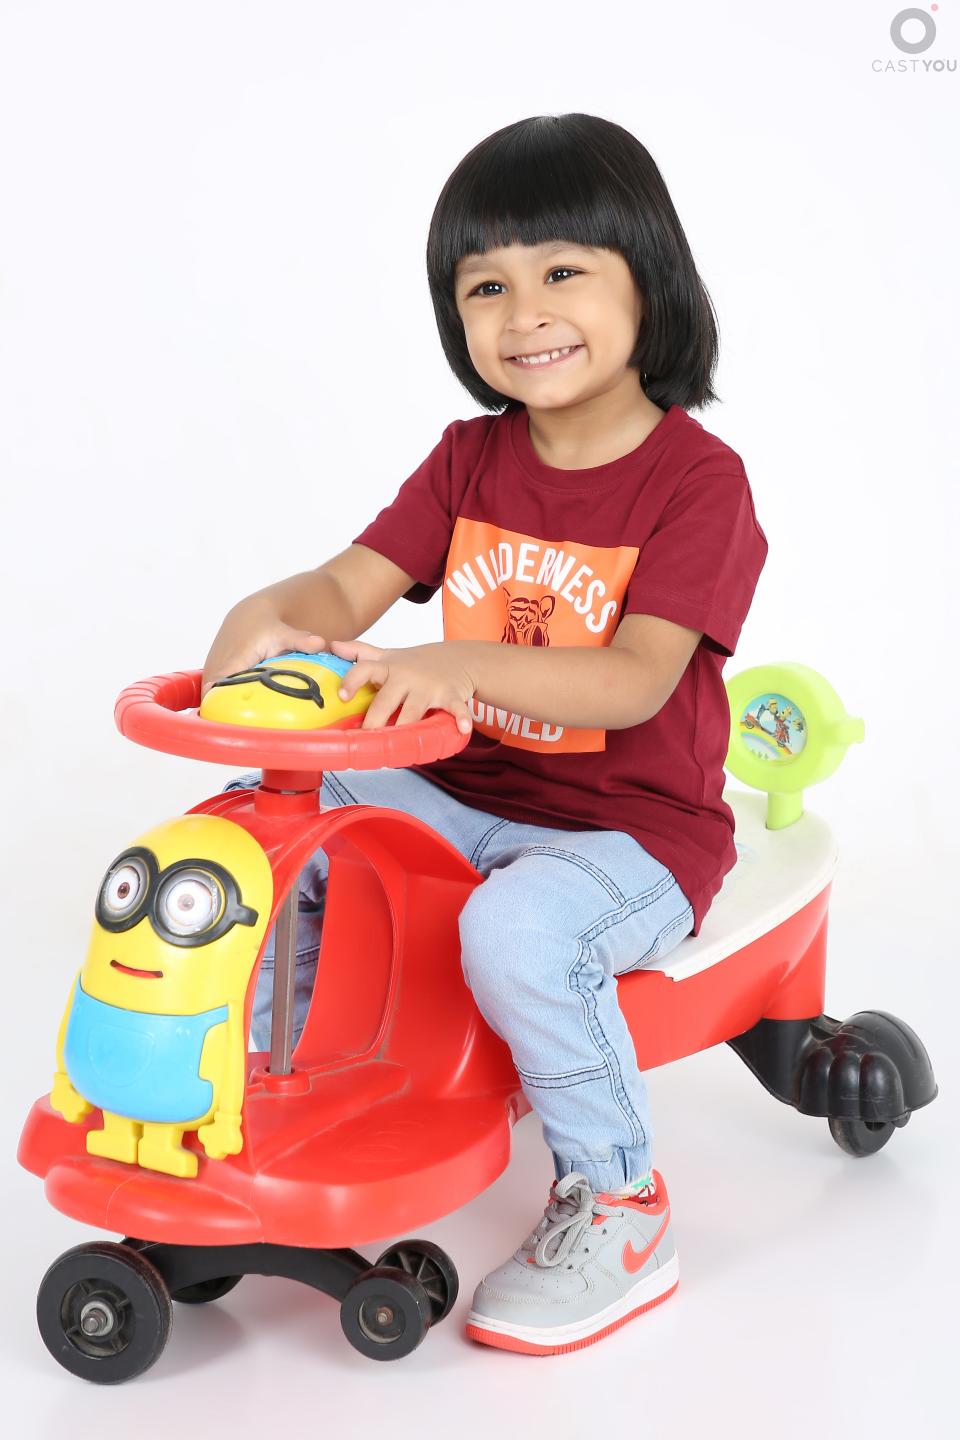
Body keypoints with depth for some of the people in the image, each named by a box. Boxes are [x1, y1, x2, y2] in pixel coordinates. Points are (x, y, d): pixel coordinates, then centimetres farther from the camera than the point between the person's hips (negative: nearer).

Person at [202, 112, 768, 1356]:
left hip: (634, 826, -6)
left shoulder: (698, 477, -13)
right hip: (467, 793, 7)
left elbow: (636, 681, -25)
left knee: (520, 928, -35)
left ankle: (617, 1211, -11)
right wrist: (267, 619, -26)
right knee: (257, 820, -7)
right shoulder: (471, 460, 6)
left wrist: (456, 665, -40)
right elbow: (350, 585, -3)